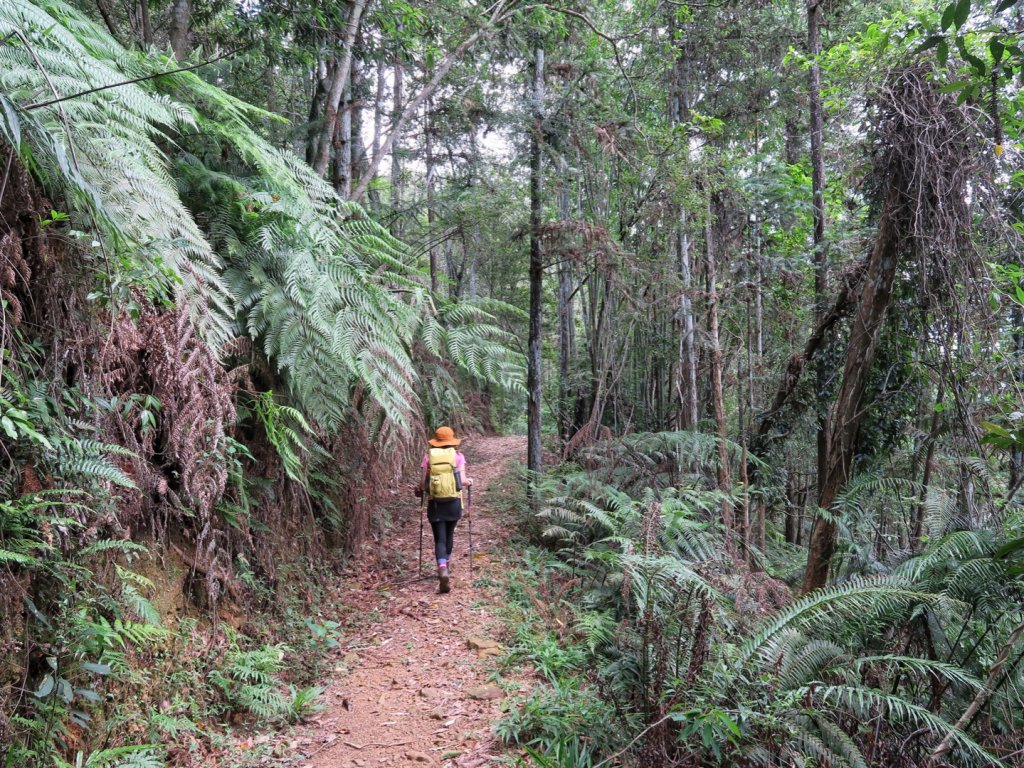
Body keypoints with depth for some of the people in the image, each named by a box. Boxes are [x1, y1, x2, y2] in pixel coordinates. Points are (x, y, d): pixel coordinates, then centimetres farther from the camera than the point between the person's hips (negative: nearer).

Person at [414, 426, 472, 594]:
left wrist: (419, 489, 18)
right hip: (454, 502, 1)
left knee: (439, 539, 0)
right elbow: (462, 481, -8)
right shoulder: (457, 456, -1)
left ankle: (442, 568, -21)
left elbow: (422, 482, -4)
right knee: (449, 535, 20)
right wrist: (469, 482, 14)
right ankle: (445, 564, 35)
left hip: (434, 503, 0)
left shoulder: (429, 456, 0)